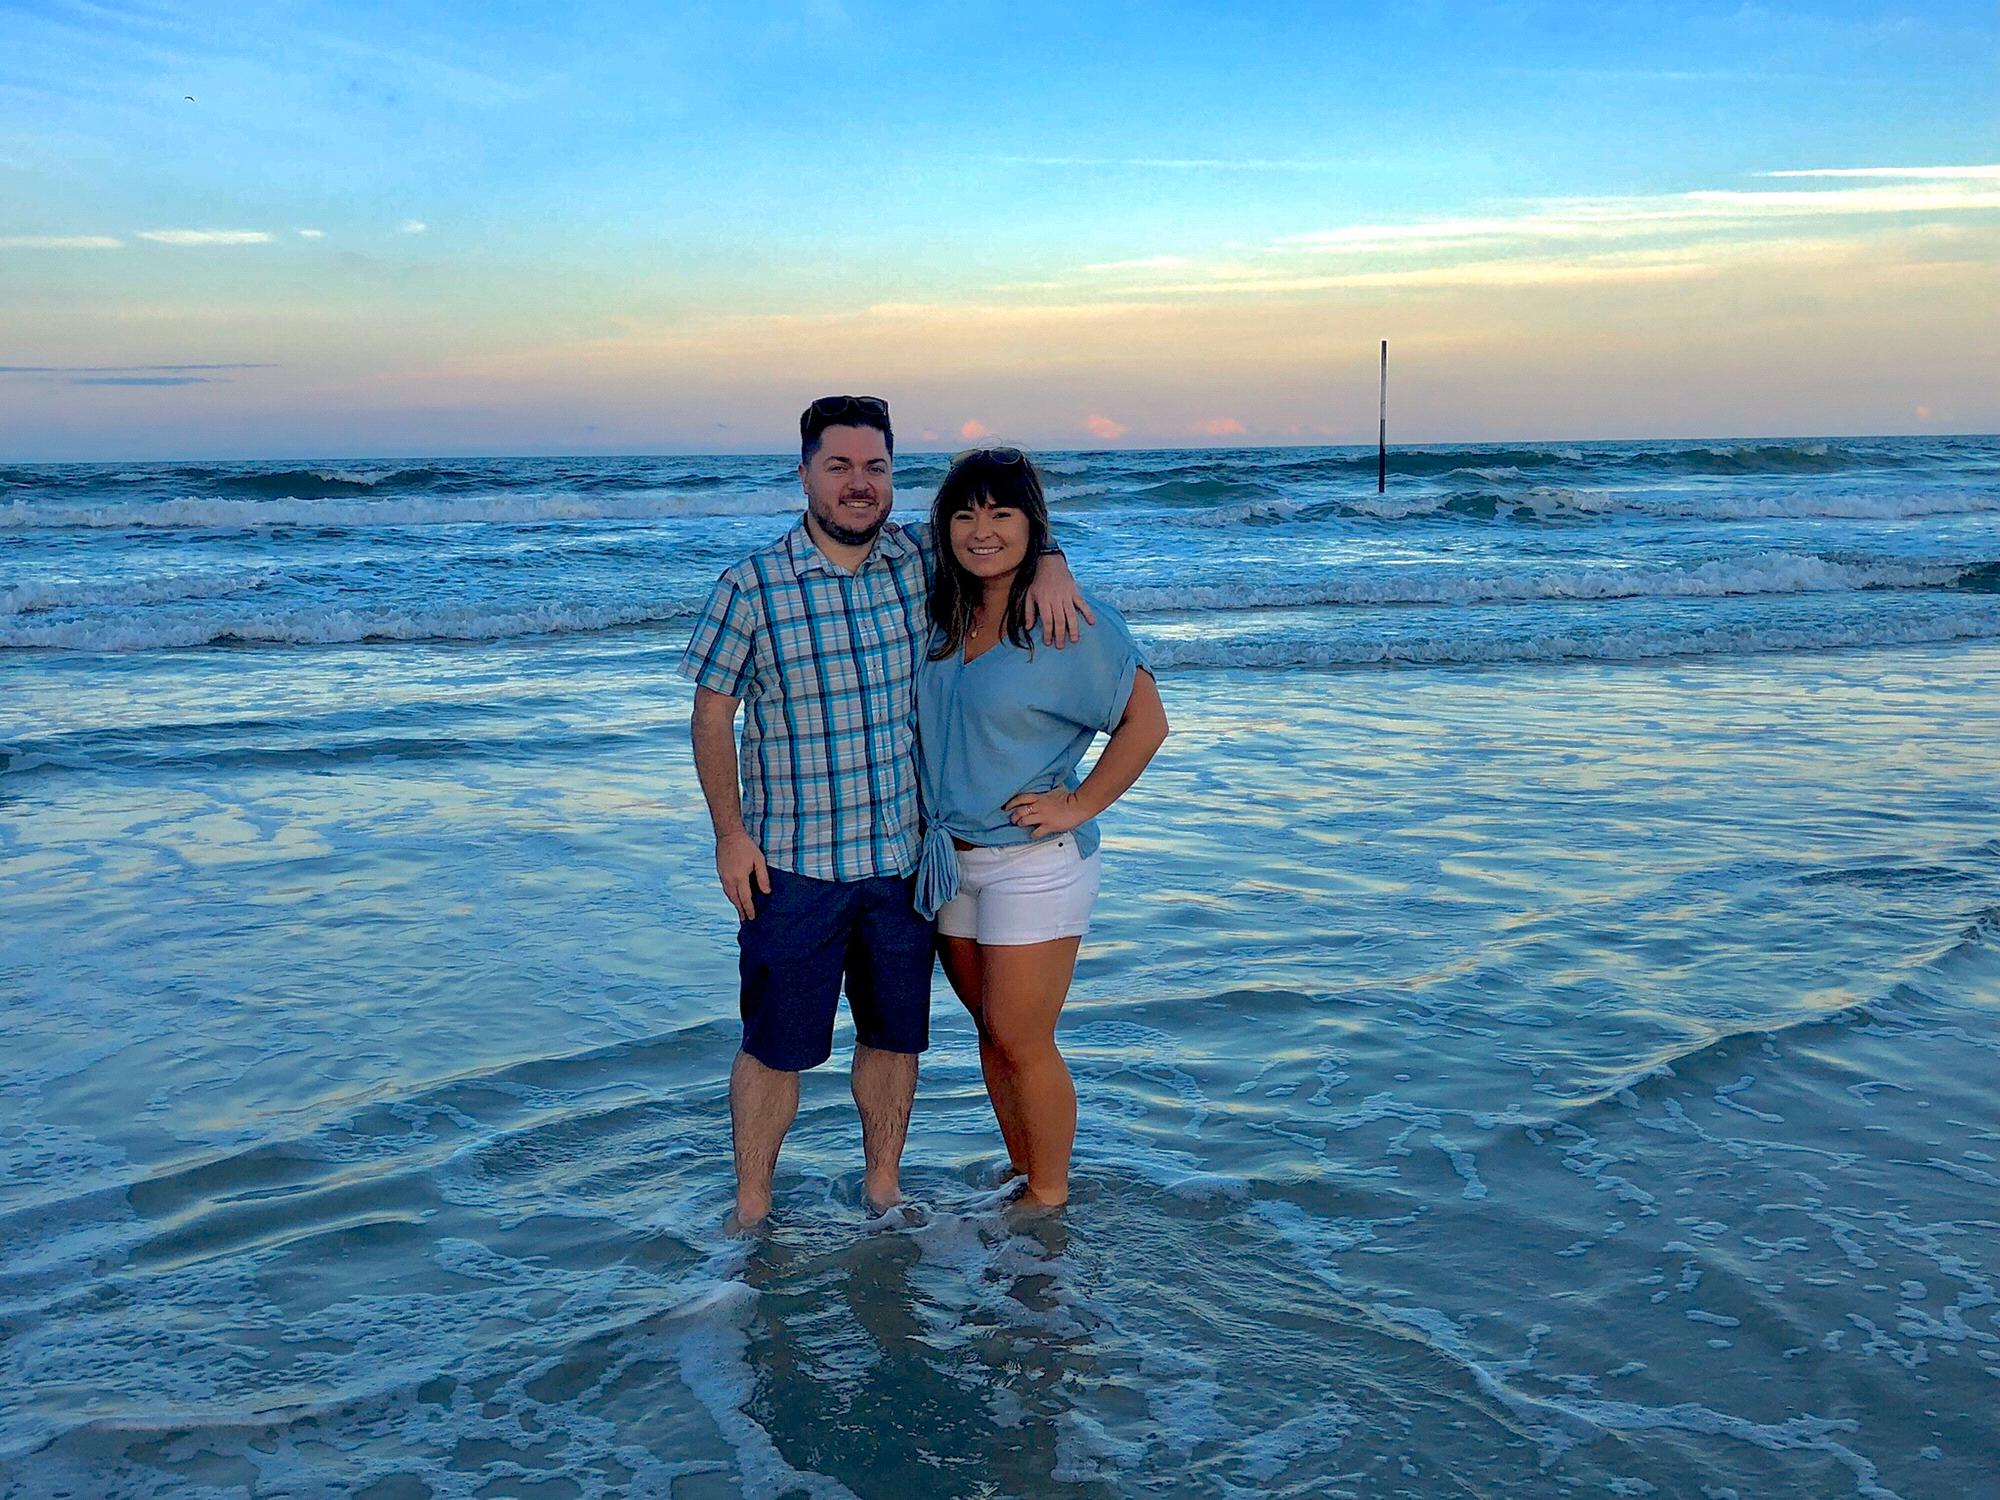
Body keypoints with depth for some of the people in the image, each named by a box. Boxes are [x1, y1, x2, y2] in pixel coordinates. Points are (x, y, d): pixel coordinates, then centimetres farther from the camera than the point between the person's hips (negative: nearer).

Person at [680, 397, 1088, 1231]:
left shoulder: (924, 560, -1)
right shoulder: (754, 585, -10)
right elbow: (711, 714, -3)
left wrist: (1049, 568, -9)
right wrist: (730, 834, -7)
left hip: (905, 853, 4)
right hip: (792, 865, -3)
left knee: (895, 1036, 16)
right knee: (777, 1046, 6)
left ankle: (883, 1187, 36)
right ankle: (750, 1214, 26)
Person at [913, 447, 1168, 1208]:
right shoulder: (939, 611, 5)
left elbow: (1146, 721, -13)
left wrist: (1079, 806, -14)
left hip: (1035, 861, -6)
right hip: (950, 859, 6)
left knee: (1021, 1040, 0)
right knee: (992, 1032, 15)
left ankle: (1050, 1199, 19)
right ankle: (1022, 1177, 31)